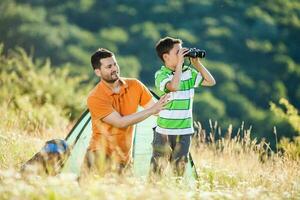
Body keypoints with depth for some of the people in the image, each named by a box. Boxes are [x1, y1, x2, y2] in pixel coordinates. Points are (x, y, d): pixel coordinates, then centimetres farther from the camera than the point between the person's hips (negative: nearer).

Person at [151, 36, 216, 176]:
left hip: (184, 131, 5)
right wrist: (179, 63, -22)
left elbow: (210, 81, 8)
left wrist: (197, 63, -1)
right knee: (157, 168, -2)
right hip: (164, 131, -5)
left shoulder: (188, 72, 6)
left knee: (179, 169, 9)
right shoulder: (161, 75, -11)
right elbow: (174, 86, -30)